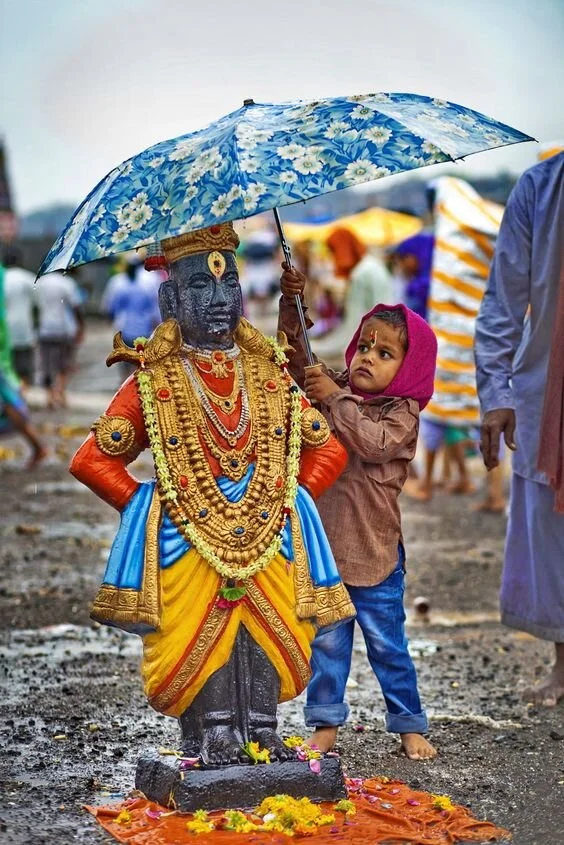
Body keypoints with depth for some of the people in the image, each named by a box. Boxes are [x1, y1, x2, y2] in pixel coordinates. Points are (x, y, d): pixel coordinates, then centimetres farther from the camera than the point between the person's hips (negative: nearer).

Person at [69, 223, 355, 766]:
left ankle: (261, 732, 15)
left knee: (270, 635, 1)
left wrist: (288, 497, 3)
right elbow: (92, 461, -1)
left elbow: (328, 450, 14)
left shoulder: (270, 375, 7)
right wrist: (145, 504, -4)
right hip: (186, 543, -3)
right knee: (195, 639, -5)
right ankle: (209, 737, 9)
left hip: (267, 536, 3)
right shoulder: (153, 381, -2)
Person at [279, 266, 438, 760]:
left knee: (387, 643, 4)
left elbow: (374, 442, -24)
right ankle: (326, 725, 19)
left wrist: (336, 399, -22)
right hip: (323, 542, 4)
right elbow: (295, 357, 8)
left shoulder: (402, 412, -7)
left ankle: (409, 726, 17)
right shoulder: (334, 387, 8)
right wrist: (291, 305, -5)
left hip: (374, 549, -4)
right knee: (327, 640, 10)